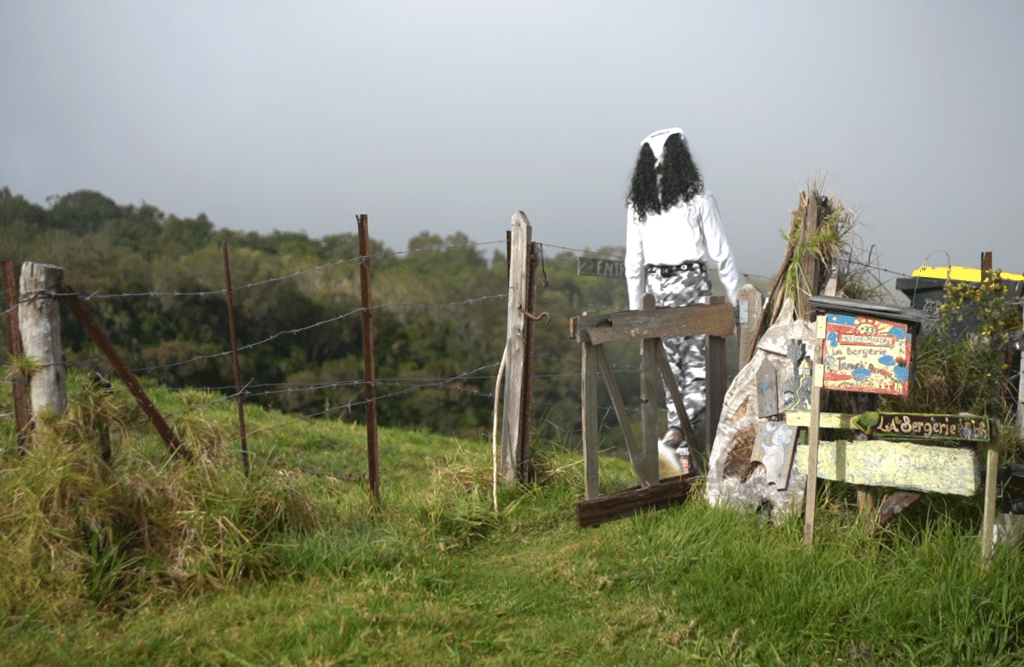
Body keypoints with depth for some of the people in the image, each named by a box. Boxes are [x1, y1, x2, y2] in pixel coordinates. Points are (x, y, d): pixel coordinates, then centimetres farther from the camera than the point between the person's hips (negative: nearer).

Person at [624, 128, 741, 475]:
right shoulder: (697, 197, -4)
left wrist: (635, 310, 16)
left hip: (656, 290, 4)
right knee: (698, 372, -1)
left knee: (671, 376, 10)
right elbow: (721, 253, -1)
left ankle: (682, 460, 12)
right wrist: (737, 300, 7)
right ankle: (672, 438, -22)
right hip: (692, 285, -4)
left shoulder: (637, 204, 5)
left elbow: (633, 263, 8)